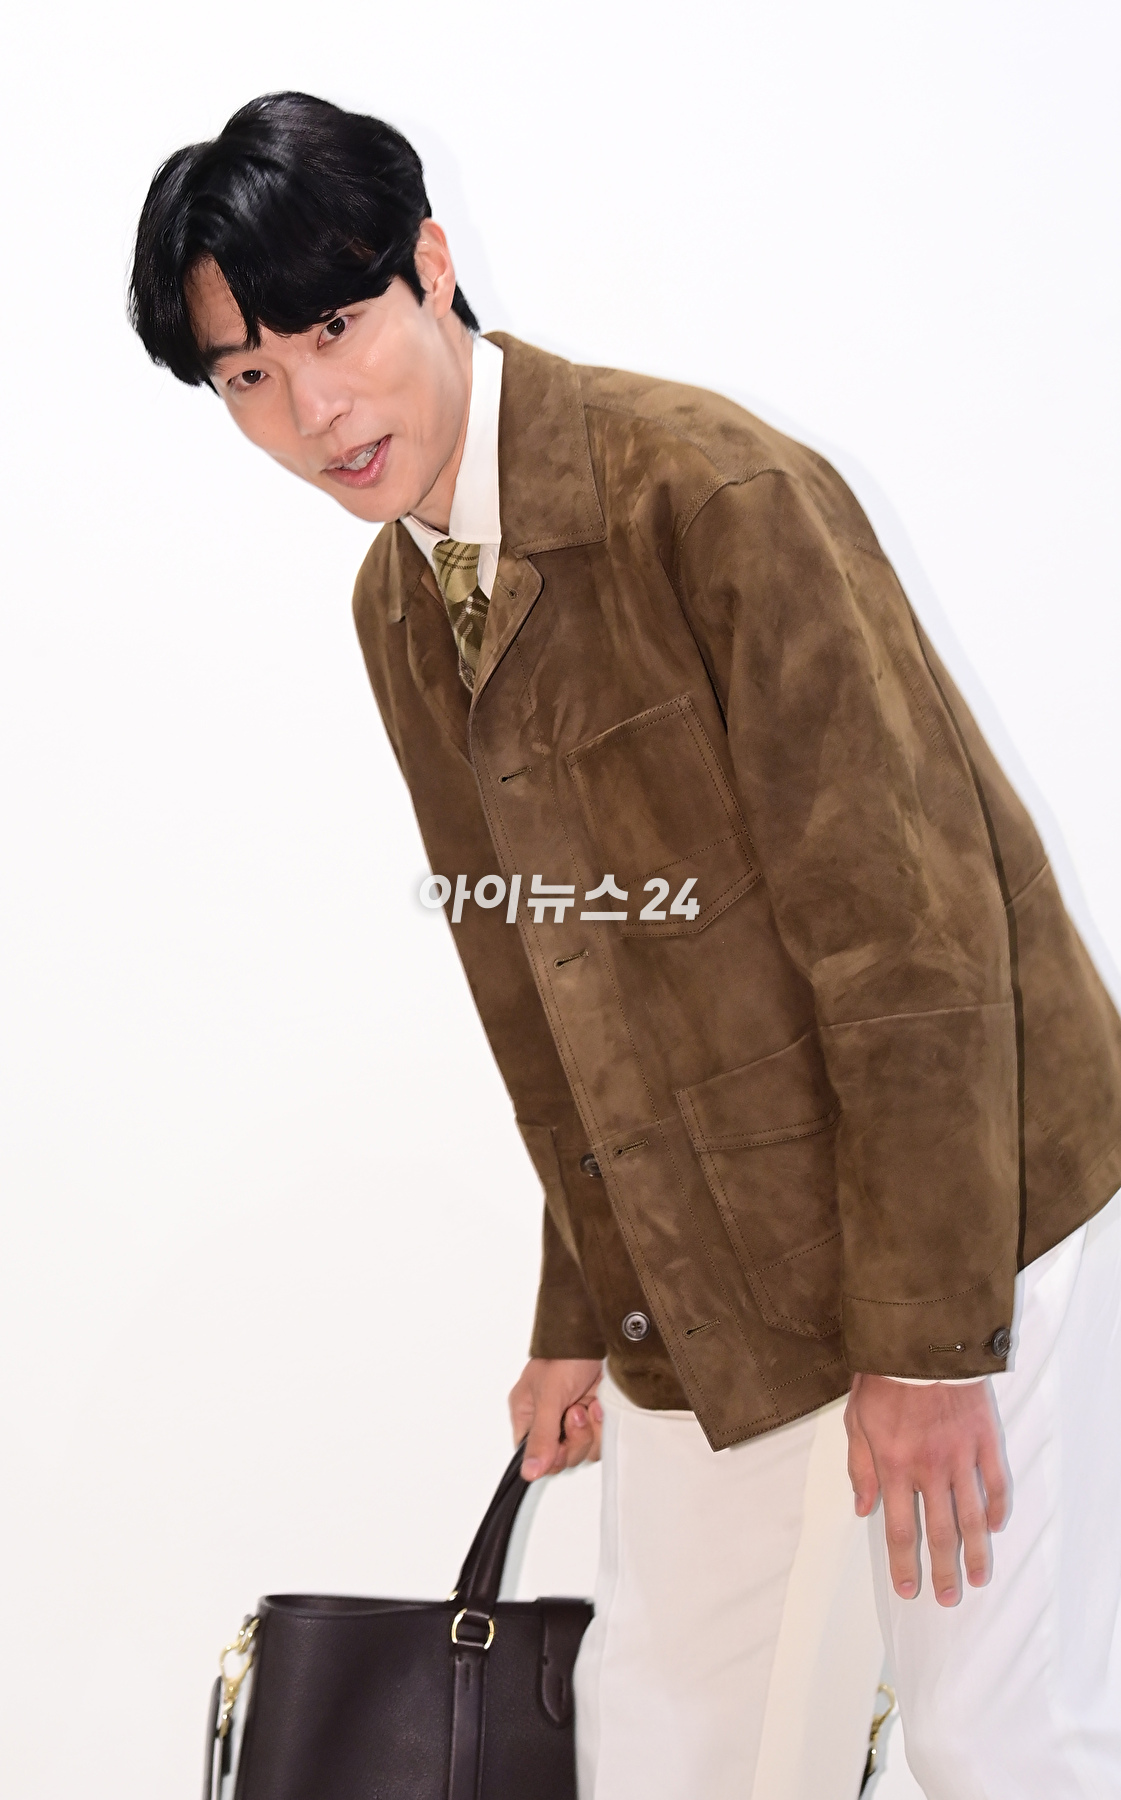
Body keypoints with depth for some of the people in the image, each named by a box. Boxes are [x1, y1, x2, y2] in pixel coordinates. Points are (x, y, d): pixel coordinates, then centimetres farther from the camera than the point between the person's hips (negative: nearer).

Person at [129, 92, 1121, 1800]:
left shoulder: (713, 492, -19)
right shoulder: (395, 605, 6)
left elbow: (912, 933, -20)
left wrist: (933, 1338, -18)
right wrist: (579, 1317, 16)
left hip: (965, 1215, -7)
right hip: (703, 1277, 7)